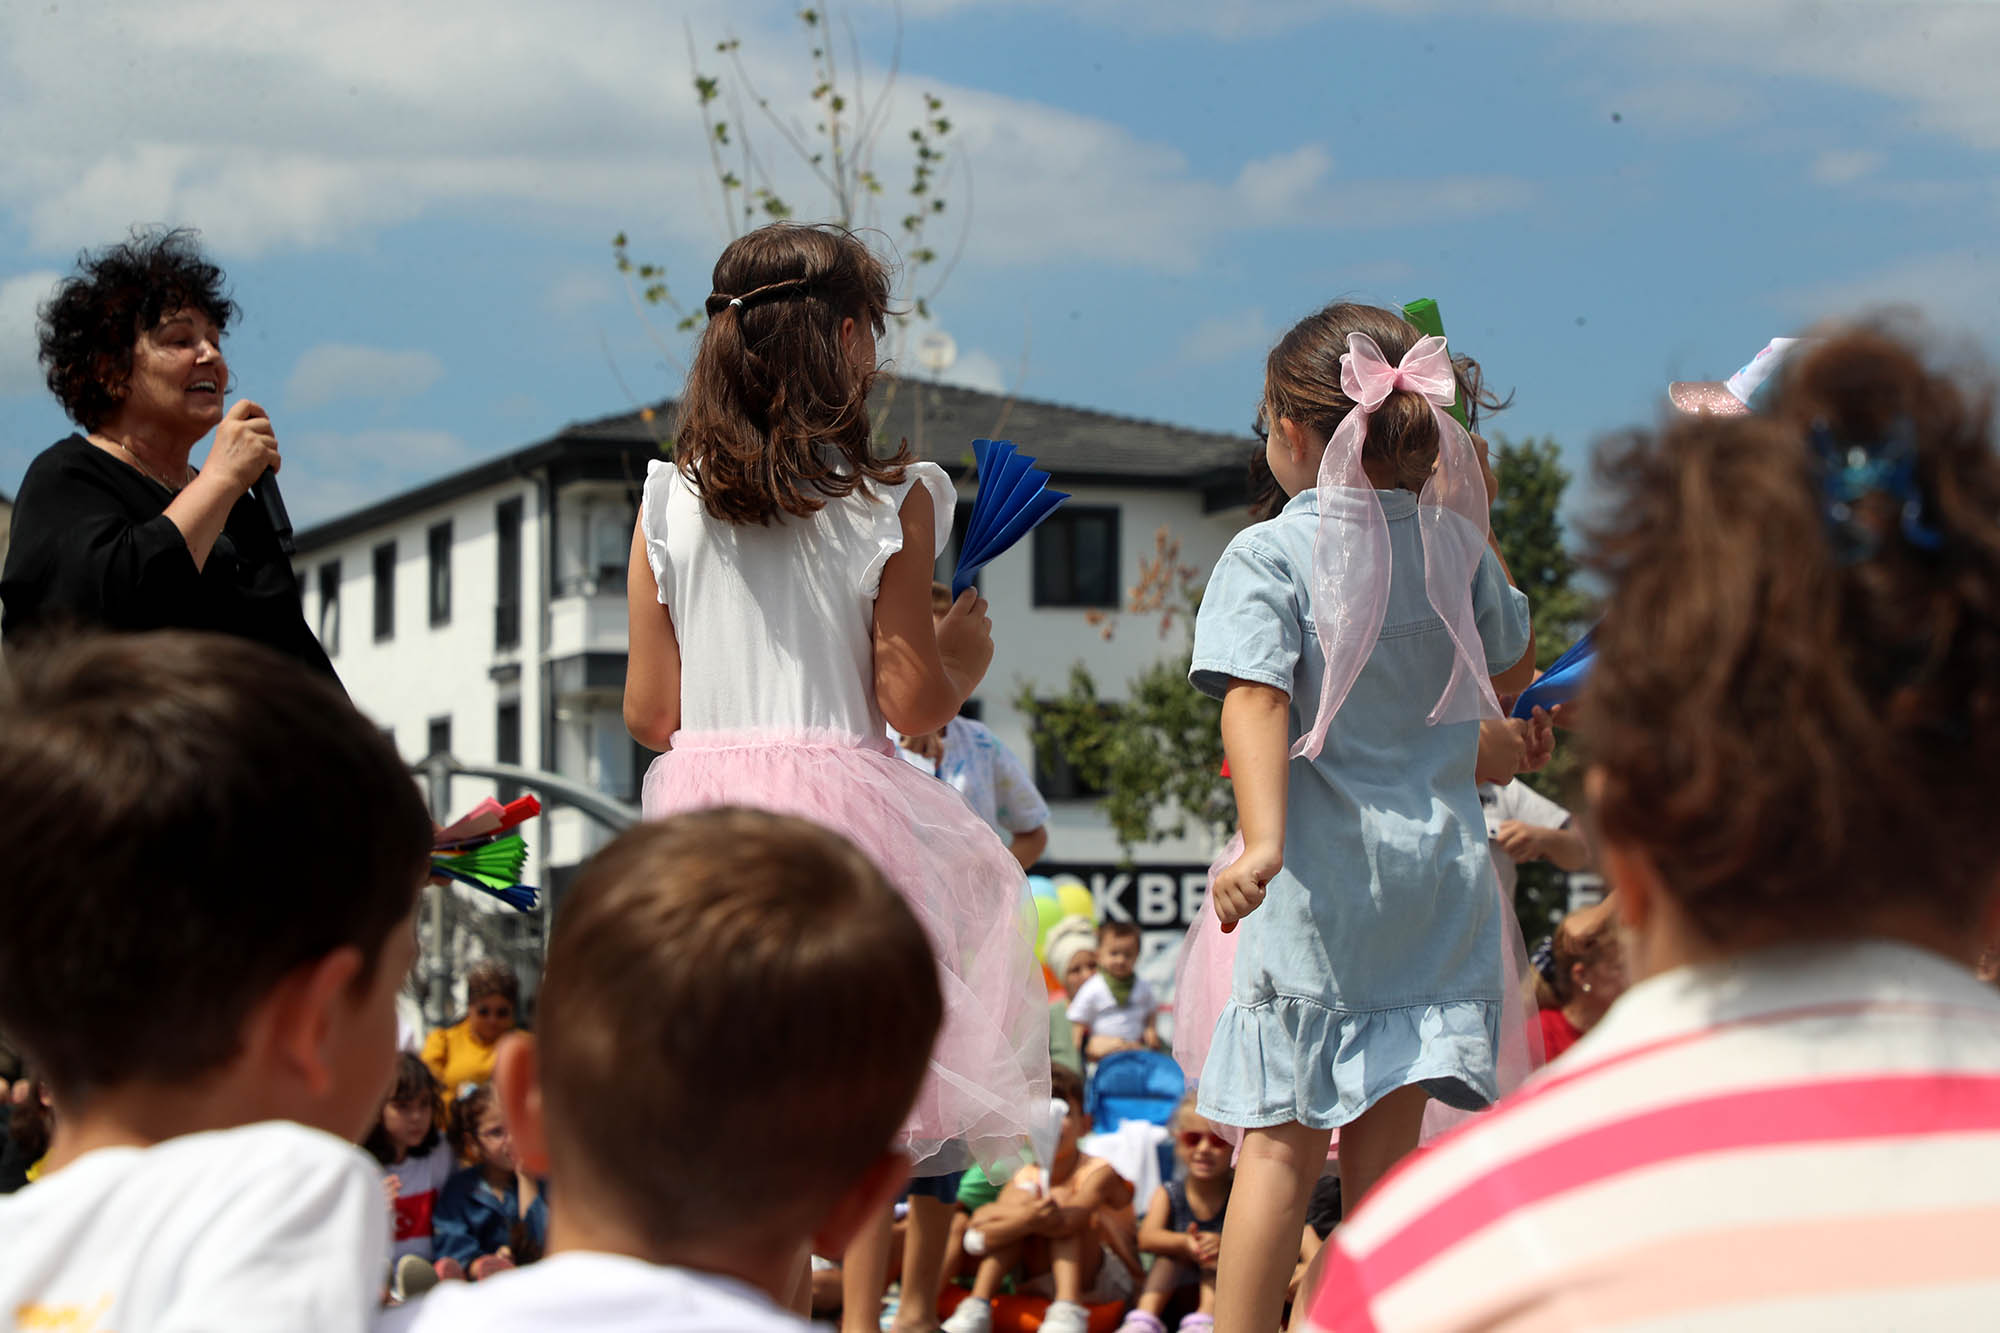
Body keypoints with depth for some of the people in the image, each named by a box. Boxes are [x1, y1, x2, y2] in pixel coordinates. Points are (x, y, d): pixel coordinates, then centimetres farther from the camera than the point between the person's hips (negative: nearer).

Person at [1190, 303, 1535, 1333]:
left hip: (1321, 874, -4)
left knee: (1281, 1142, 0)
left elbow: (1256, 698, -21)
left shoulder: (1268, 554, -8)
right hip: (1440, 874, 4)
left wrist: (1262, 839, -31)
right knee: (1386, 1146, 8)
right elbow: (1513, 665, 23)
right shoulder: (1455, 543, 5)